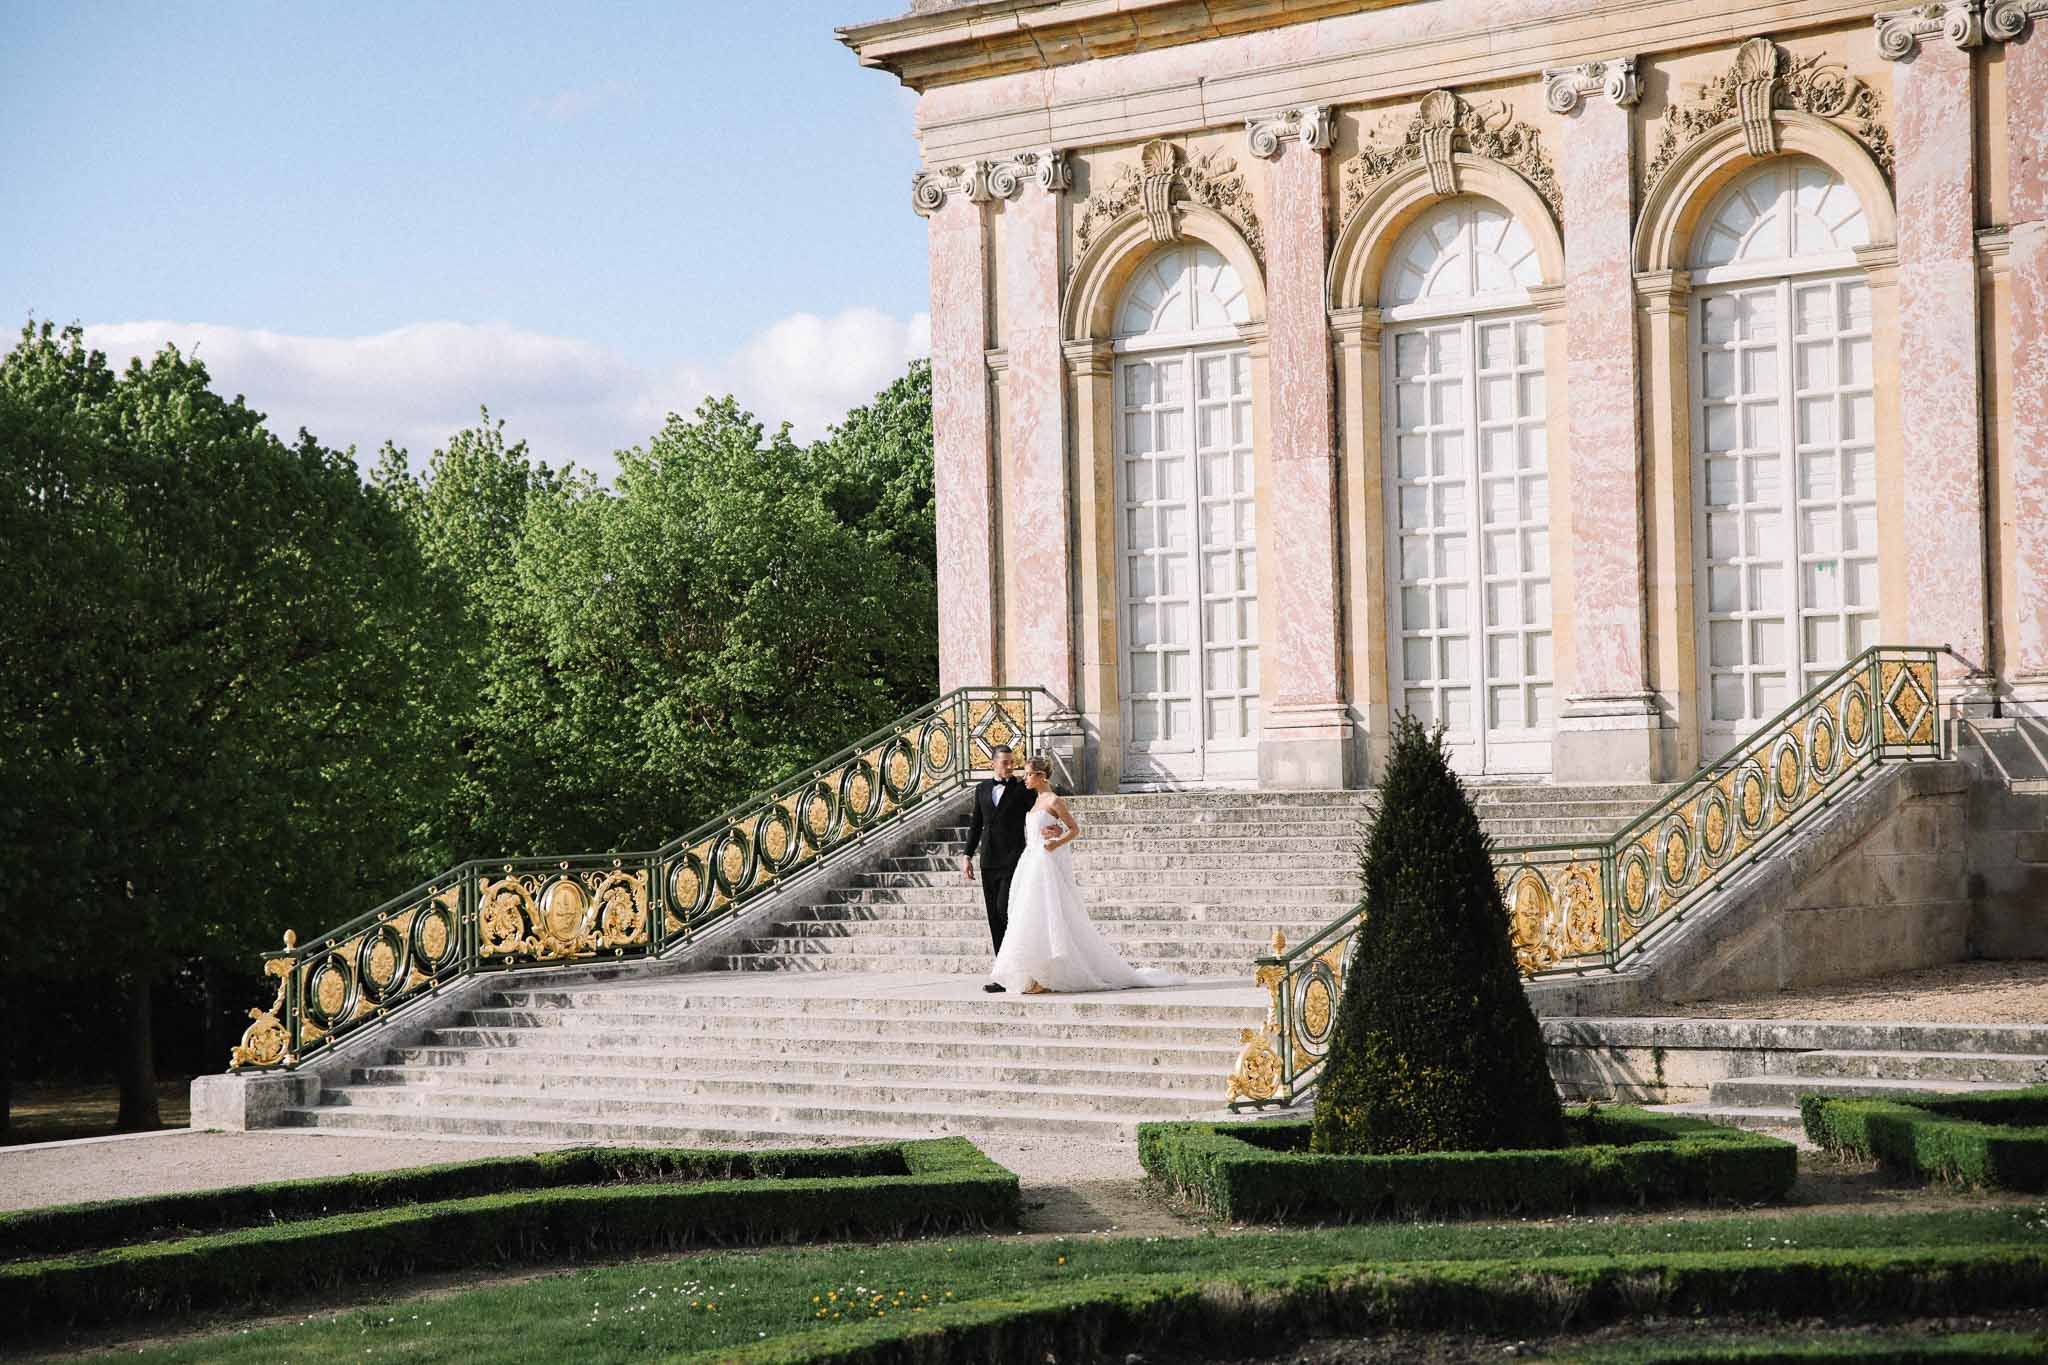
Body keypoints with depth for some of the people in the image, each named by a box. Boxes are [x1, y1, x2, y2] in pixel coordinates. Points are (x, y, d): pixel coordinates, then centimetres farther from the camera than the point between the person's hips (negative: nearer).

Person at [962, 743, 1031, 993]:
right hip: (989, 861, 5)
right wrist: (968, 855, 10)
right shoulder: (982, 788, 13)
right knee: (995, 917, 4)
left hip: (1013, 859, -5)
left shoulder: (1023, 789, 1)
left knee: (1005, 909, -16)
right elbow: (976, 823, 17)